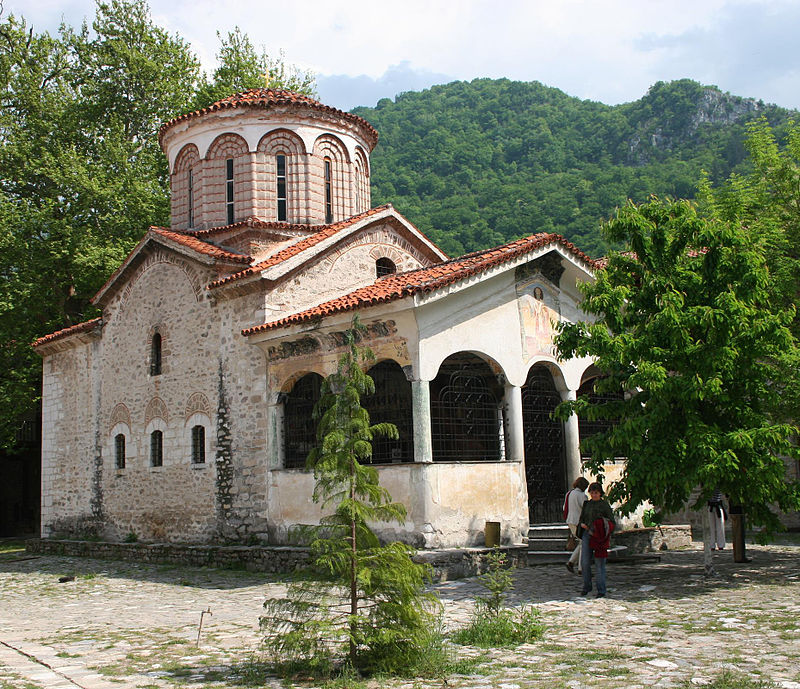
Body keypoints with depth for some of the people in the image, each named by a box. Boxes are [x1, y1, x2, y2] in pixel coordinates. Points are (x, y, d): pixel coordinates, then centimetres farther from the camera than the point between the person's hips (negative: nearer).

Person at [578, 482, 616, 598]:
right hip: (587, 535, 4)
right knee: (585, 562, 1)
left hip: (599, 536, -4)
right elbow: (582, 518, 21)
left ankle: (601, 590, 3)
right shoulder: (587, 504, 13)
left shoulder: (605, 505, -1)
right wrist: (582, 524, -1)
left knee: (600, 563, -3)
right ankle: (587, 586, 18)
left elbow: (612, 523, -1)